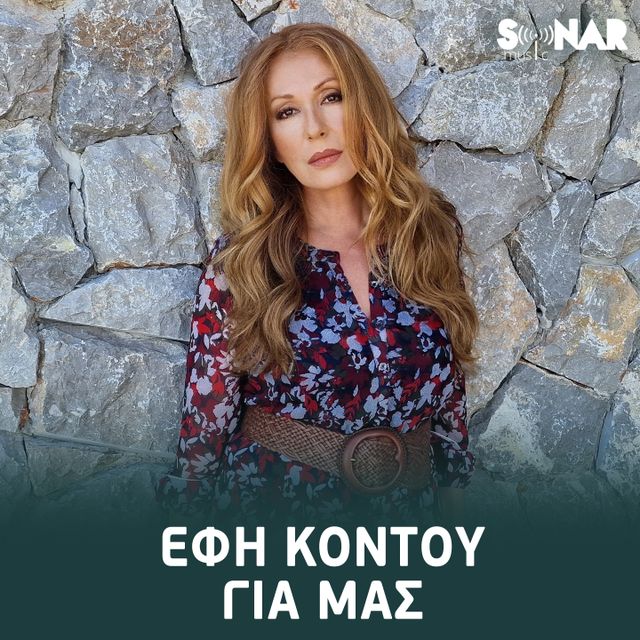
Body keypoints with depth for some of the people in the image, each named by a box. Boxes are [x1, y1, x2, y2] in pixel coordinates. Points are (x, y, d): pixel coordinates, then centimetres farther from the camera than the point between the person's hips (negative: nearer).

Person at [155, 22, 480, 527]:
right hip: (269, 500, -2)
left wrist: (452, 488, 7)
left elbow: (450, 389, 4)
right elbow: (206, 416, -7)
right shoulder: (240, 259, -12)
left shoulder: (431, 229, -5)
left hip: (408, 501, 3)